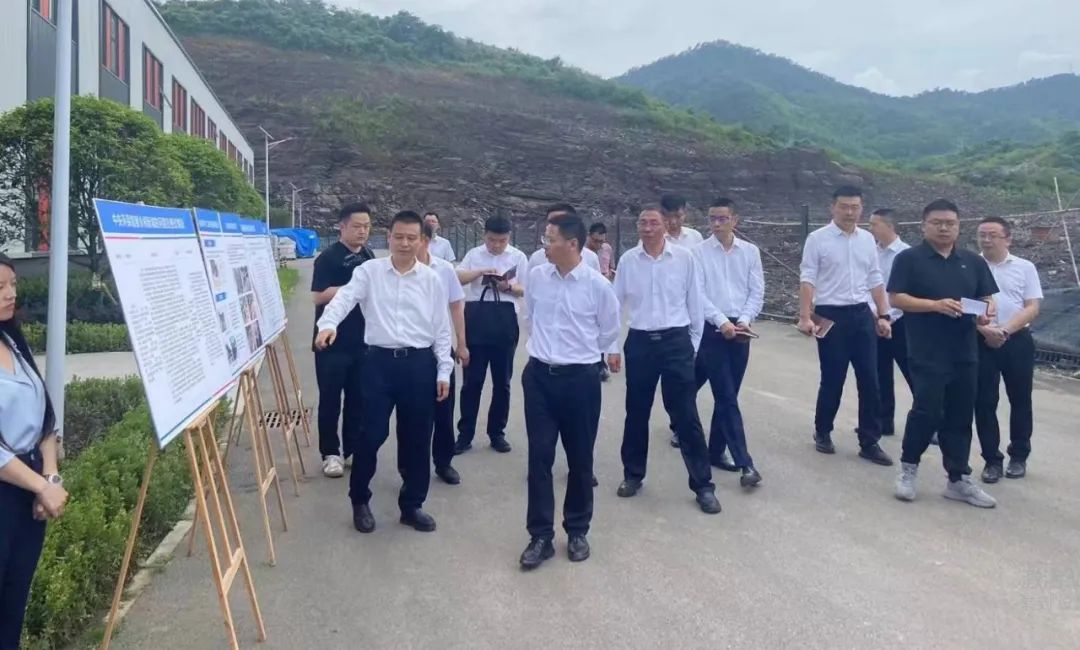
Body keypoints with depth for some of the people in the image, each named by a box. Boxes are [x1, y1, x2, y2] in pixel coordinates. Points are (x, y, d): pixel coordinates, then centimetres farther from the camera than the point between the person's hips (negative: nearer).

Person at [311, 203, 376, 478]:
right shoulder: (328, 257, -10)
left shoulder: (369, 256, 11)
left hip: (363, 341, 6)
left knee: (358, 398, 11)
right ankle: (330, 453, 13)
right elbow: (319, 296, -19)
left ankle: (353, 449, 23)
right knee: (331, 399, 3)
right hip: (333, 342, -6)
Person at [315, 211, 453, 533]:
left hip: (420, 363, 2)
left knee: (417, 438, 9)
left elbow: (441, 328, 7)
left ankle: (412, 505, 26)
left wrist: (443, 371, 4)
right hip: (380, 361, -1)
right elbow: (344, 298, -15)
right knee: (372, 434, 1)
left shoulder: (432, 279, 5)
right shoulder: (369, 271, 1)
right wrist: (328, 324, -36)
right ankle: (360, 500, 24)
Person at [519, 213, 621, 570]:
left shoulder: (598, 285, -10)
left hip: (580, 379, -2)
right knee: (539, 456, 3)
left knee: (580, 459, 10)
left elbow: (609, 333, 4)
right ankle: (540, 536, 14)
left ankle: (577, 531, 28)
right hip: (539, 375, 2)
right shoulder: (536, 276, -1)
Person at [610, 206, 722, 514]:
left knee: (686, 415, 0)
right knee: (636, 413, 12)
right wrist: (611, 347, 6)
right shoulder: (627, 260, 0)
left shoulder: (685, 258, -3)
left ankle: (703, 485, 10)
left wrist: (694, 345, 5)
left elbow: (695, 304, 3)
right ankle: (633, 474, 29)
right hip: (639, 342, 2)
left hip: (676, 341, -1)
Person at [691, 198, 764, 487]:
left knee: (726, 395, 10)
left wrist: (745, 320, -10)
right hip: (711, 329, -3)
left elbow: (757, 291, 4)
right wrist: (722, 321, -16)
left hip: (740, 329, 3)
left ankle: (715, 450, 24)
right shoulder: (699, 251, -2)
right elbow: (697, 293, -7)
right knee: (726, 396, -7)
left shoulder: (750, 251, 6)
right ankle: (744, 463, -7)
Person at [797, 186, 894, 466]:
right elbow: (807, 280, -10)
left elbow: (875, 280, 14)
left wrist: (884, 316, 10)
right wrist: (806, 317, -19)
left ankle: (869, 443, 13)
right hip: (830, 316, -5)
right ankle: (822, 432, 25)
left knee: (869, 380, 3)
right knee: (832, 379, 3)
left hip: (862, 315, 5)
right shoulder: (818, 239, -6)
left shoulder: (867, 239, 9)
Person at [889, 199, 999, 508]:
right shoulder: (909, 258, -2)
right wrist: (936, 305, -20)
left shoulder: (973, 261, 13)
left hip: (965, 354, 5)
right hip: (927, 354, -5)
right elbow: (896, 297, -9)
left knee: (960, 417, 9)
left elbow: (987, 297, 16)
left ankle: (958, 480, 18)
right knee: (927, 411, -8)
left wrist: (987, 312, -8)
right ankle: (908, 467, 13)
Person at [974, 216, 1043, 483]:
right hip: (981, 341, -1)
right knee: (984, 402, 0)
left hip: (1017, 341, 1)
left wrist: (1006, 330, -16)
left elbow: (1032, 308, -2)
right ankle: (992, 459, 10)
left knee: (1020, 400, 9)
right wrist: (985, 330, -17)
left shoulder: (1025, 268, 4)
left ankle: (1019, 456, 25)